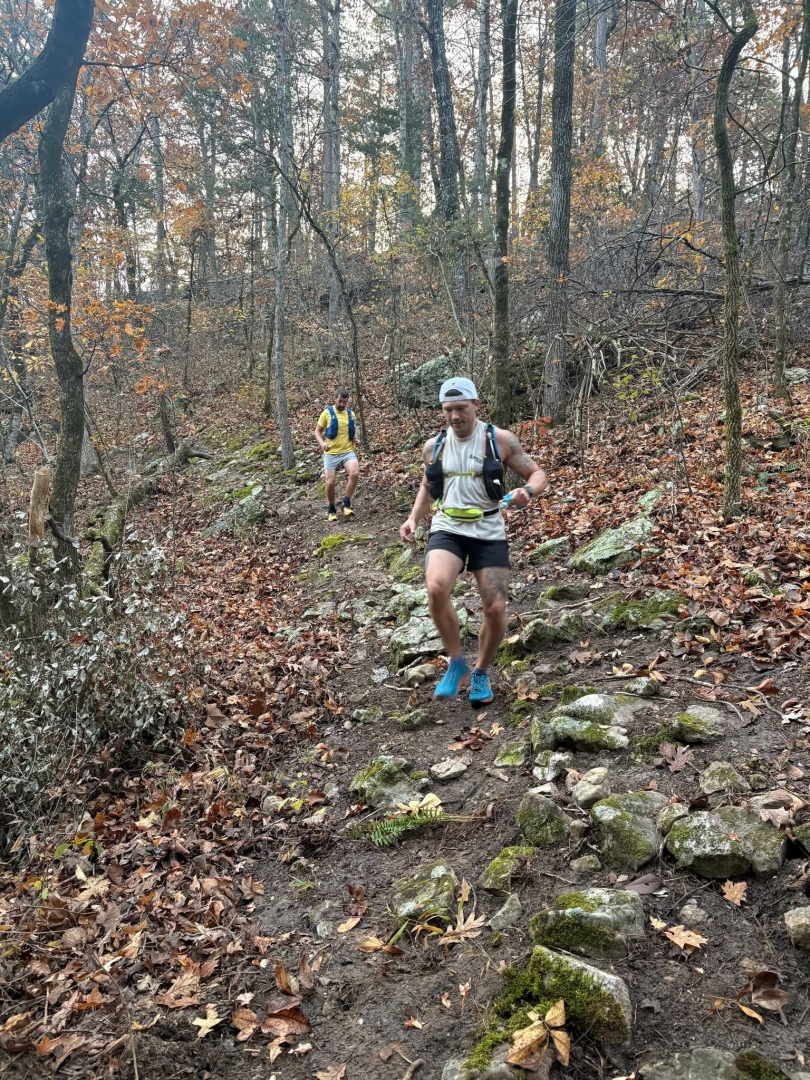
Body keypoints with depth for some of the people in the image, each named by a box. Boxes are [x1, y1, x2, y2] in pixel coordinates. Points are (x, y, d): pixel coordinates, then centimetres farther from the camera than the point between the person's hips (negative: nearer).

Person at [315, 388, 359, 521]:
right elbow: (317, 431, 3)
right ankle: (332, 510, 20)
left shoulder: (351, 414, 8)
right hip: (331, 453, -1)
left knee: (355, 473, -25)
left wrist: (354, 438, 2)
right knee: (330, 482, -4)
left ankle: (346, 504, -12)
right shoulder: (327, 412, -2)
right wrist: (322, 443, -16)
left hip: (348, 451, 2)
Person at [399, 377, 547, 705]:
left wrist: (527, 491, -25)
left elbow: (538, 474, -1)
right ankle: (457, 662, -6)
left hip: (488, 533, -1)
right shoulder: (434, 446, 4)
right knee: (436, 588, -27)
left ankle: (480, 672, 25)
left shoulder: (500, 440, -5)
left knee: (495, 609, -2)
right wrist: (413, 519, 5)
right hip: (447, 530, 1)